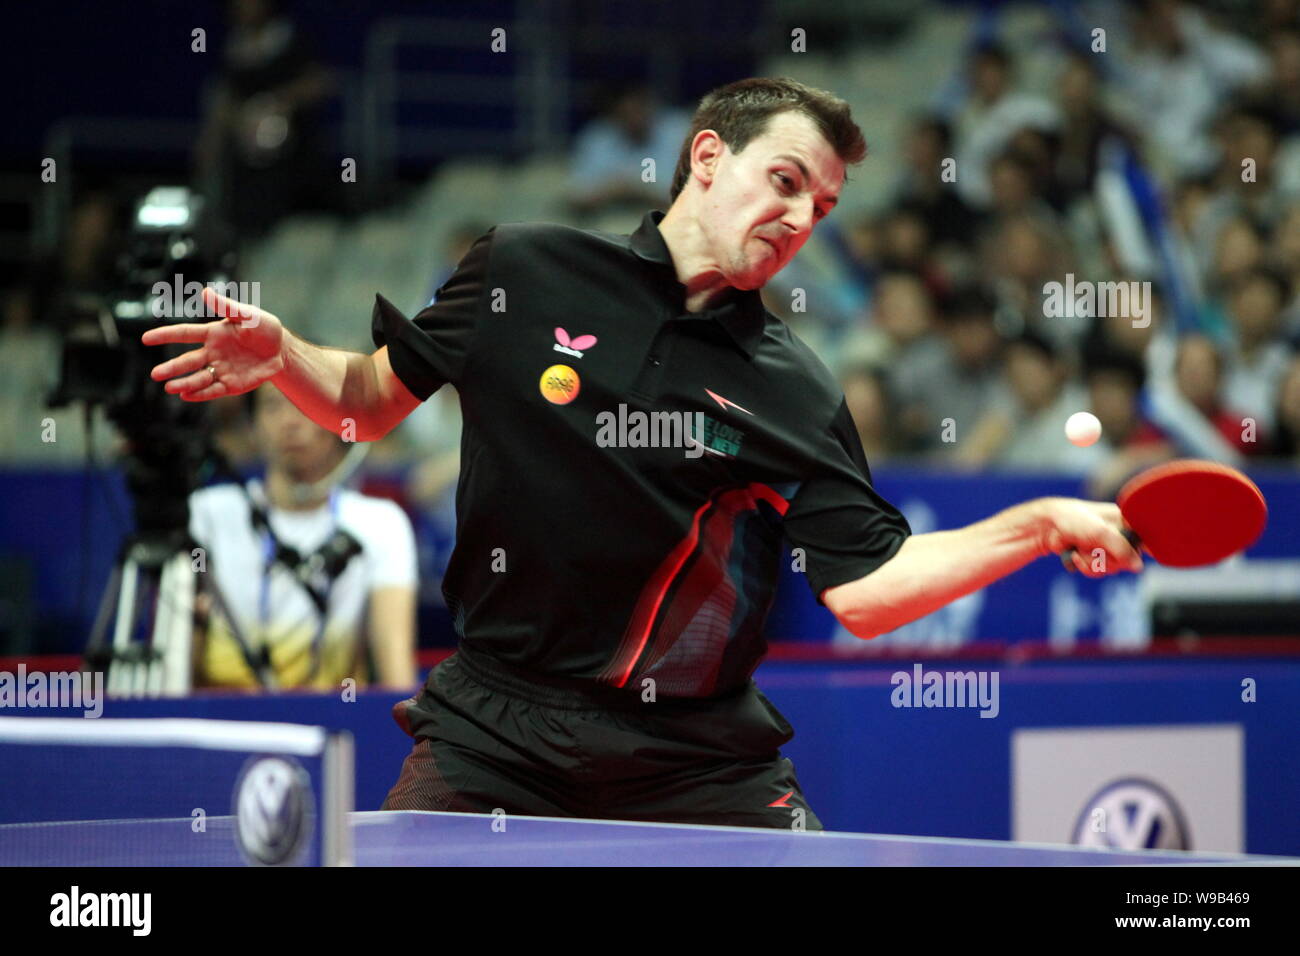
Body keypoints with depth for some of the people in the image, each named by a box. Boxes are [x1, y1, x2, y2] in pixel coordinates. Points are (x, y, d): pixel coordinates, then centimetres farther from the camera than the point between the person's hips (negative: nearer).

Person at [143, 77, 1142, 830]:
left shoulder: (796, 392, 1)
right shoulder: (526, 271, 0)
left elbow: (865, 587, -4)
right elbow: (375, 399, 12)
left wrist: (1041, 524, -14)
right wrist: (283, 355, -8)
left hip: (700, 757, 1)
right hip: (495, 730, -1)